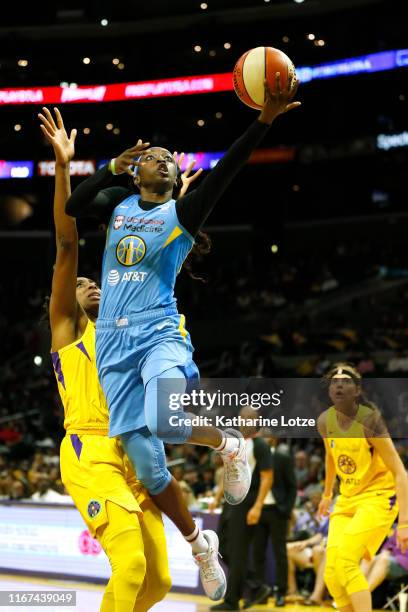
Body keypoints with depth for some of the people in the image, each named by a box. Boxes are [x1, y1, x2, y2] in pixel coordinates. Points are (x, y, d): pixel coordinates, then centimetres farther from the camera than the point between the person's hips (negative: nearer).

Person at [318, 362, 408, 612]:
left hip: (379, 497, -6)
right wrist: (327, 494, 30)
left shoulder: (370, 420, -21)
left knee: (344, 561, -25)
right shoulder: (325, 421, -4)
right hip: (347, 498, 6)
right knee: (332, 576, -4)